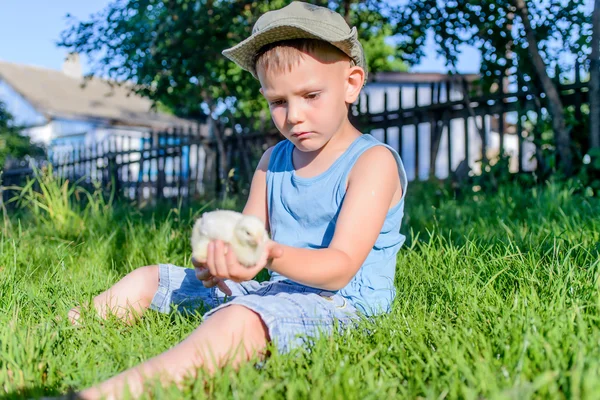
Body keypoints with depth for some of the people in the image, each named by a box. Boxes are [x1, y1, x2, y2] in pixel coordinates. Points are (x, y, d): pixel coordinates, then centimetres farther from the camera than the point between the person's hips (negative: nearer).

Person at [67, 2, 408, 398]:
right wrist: (219, 255, -19)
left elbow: (340, 267, -21)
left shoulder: (373, 161, -11)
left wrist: (272, 256, -39)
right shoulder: (272, 161, 11)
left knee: (239, 319, -40)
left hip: (340, 301, -7)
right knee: (146, 281, 9)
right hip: (277, 290, 8)